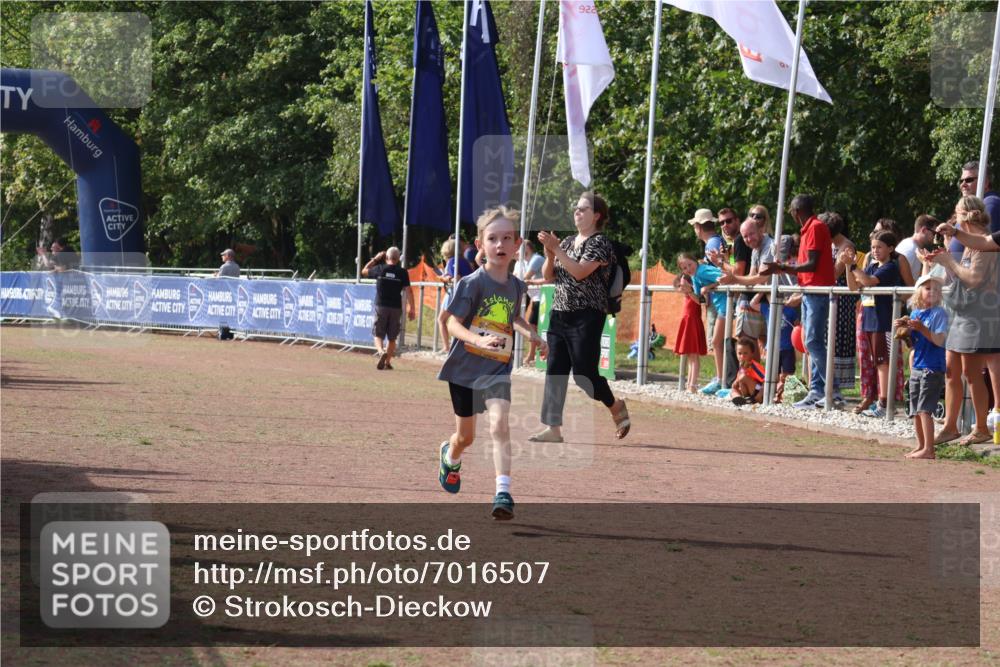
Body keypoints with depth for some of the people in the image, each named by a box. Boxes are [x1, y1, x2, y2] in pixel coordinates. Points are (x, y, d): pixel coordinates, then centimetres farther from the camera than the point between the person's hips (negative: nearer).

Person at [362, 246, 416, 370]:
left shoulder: (380, 269, -1)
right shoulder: (402, 272, -2)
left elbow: (364, 271, 17)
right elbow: (409, 291, -5)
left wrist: (375, 259, 23)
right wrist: (412, 309, -1)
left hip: (381, 306, -1)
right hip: (396, 308, 1)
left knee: (378, 335, 4)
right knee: (392, 338, 13)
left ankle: (381, 351, -24)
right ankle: (387, 362, 14)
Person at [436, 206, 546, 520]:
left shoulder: (516, 286, 2)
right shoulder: (472, 283, -13)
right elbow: (453, 323, -17)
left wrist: (532, 335, 5)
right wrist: (478, 340, -35)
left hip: (498, 369, 2)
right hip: (466, 365, -2)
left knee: (500, 422, -22)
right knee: (466, 436, 14)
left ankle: (503, 493, -26)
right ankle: (450, 455, 51)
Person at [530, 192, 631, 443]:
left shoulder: (600, 243, -7)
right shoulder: (568, 241, 15)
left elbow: (580, 272, -20)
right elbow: (549, 276, 13)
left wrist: (556, 248, -20)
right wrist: (549, 253, -5)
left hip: (586, 316, -7)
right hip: (560, 315, 7)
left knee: (584, 373, -6)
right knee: (555, 372, 0)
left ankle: (617, 408, 18)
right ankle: (553, 427, 0)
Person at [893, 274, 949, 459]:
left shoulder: (939, 313, -9)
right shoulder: (914, 314, 11)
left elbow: (939, 340, -18)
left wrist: (922, 329, -27)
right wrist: (903, 329, 0)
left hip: (933, 369, -7)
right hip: (916, 368, 7)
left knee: (924, 409, -11)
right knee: (915, 410, 12)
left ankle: (928, 449, -9)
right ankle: (920, 446, 23)